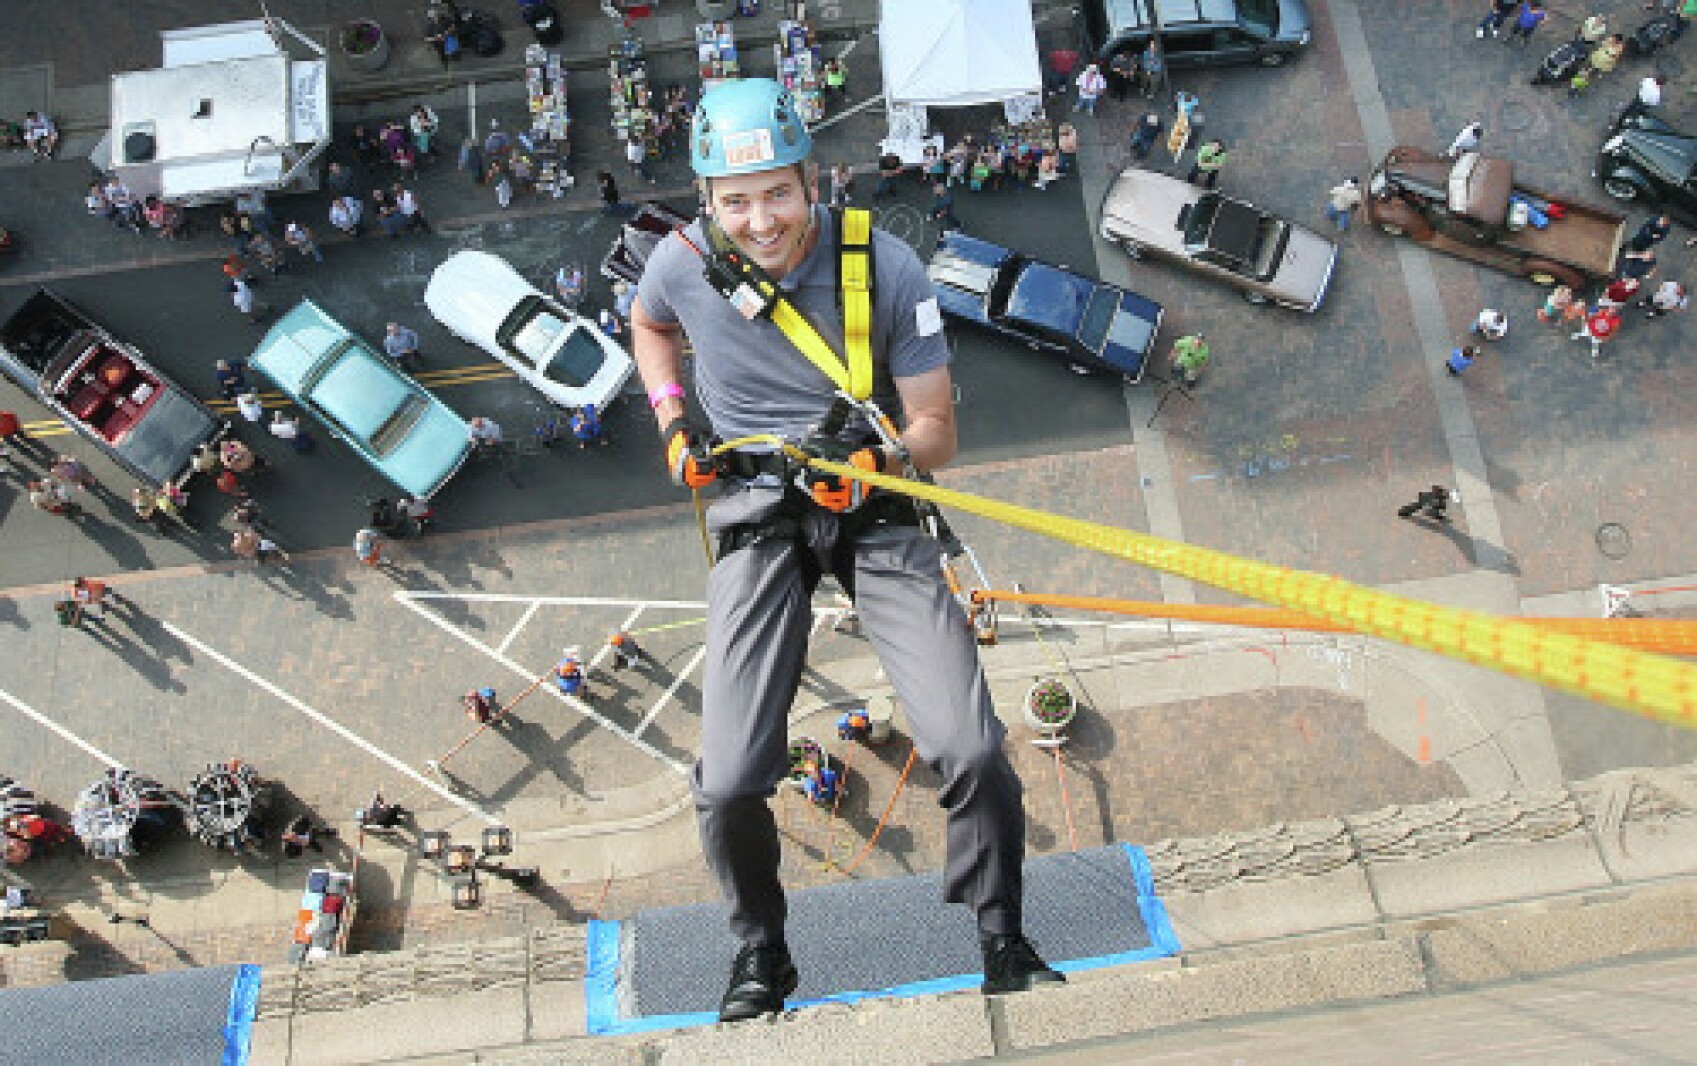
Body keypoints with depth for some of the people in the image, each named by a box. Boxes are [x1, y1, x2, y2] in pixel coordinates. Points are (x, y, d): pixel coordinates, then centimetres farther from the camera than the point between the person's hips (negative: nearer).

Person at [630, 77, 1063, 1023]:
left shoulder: (886, 266, -13)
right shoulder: (683, 265, -7)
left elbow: (937, 428, -7)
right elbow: (650, 324, 20)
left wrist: (879, 459, -29)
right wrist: (674, 422, 4)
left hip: (876, 507, -1)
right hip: (758, 518, 1)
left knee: (972, 748, -14)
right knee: (729, 784, -10)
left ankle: (1003, 943, 14)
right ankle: (762, 956, 21)